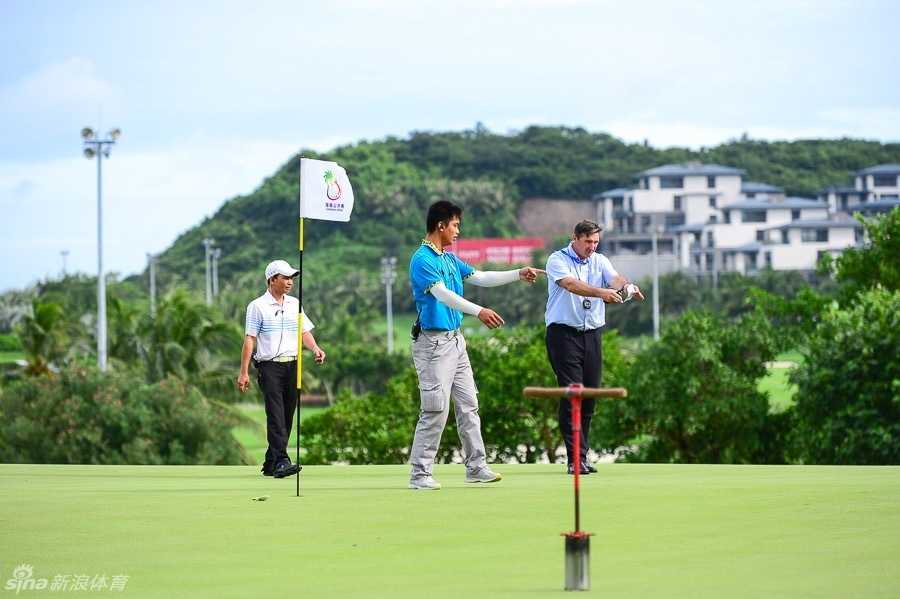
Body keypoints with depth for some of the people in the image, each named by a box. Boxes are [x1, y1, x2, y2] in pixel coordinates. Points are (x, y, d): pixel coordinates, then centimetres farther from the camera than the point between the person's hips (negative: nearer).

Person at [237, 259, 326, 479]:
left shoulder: (294, 304, 16)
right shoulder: (258, 306, -1)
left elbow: (305, 332, 15)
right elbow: (249, 339, -4)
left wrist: (315, 348, -7)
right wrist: (244, 372, -8)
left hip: (292, 365, 6)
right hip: (270, 365, -6)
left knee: (287, 415, 5)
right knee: (276, 414, -15)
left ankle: (270, 464, 14)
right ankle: (281, 461, -24)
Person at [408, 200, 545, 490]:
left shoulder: (450, 259, 14)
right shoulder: (422, 259, -14)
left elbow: (480, 278, 23)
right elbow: (442, 294, -26)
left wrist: (518, 274, 19)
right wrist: (479, 311, -37)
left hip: (455, 339, 9)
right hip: (433, 342, -9)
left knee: (468, 404, 9)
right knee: (435, 409, -9)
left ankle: (476, 466, 15)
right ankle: (420, 474, -4)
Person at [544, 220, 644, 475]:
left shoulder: (600, 261, 11)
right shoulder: (558, 260, -4)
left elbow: (615, 279, -8)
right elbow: (571, 284, -23)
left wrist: (628, 286, -32)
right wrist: (601, 292, -37)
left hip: (592, 334, 5)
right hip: (564, 333, -5)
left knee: (589, 396, 5)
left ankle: (582, 456, 14)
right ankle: (576, 459, -12)